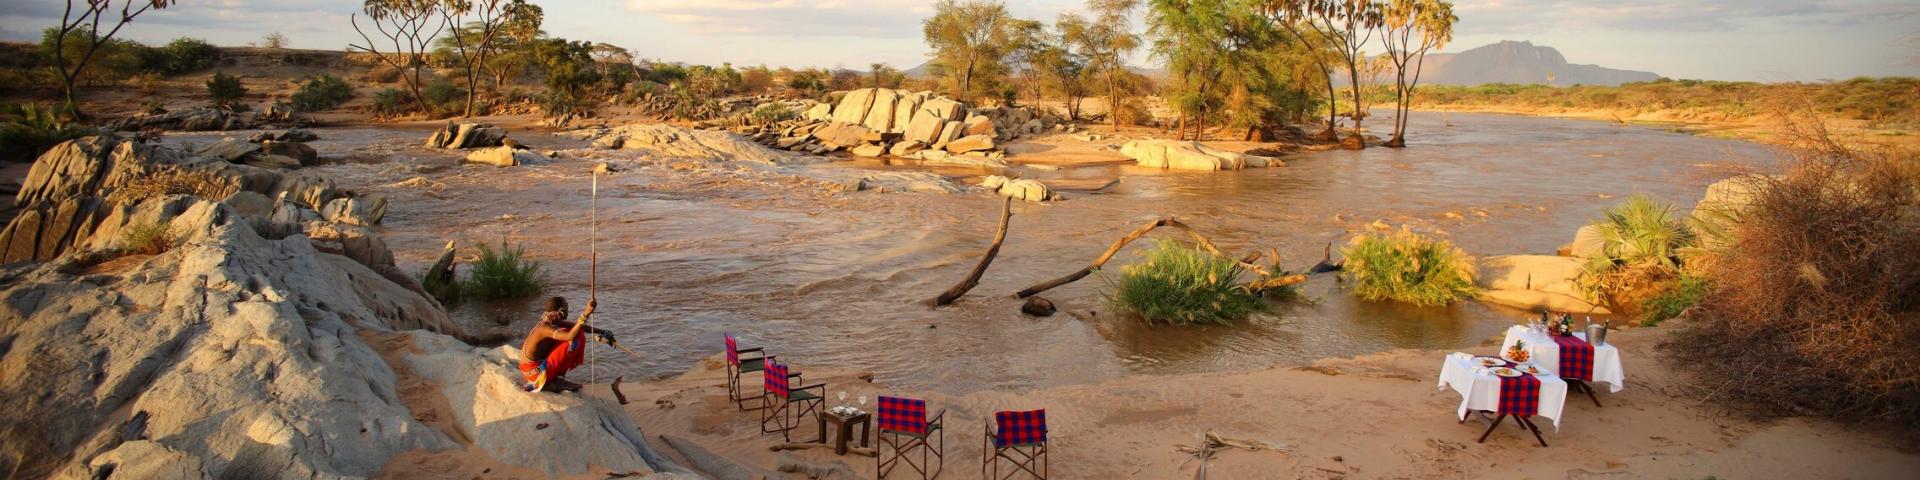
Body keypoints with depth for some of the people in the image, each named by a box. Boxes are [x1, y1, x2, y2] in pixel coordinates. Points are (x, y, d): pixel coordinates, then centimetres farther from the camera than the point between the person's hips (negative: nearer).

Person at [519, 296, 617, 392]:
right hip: (535, 371, -9)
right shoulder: (544, 328, -25)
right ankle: (558, 379, -5)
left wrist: (603, 333, 3)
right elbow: (570, 336, -40)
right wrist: (585, 315, -45)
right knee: (576, 338, -16)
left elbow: (578, 327, 8)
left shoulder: (554, 322, 3)